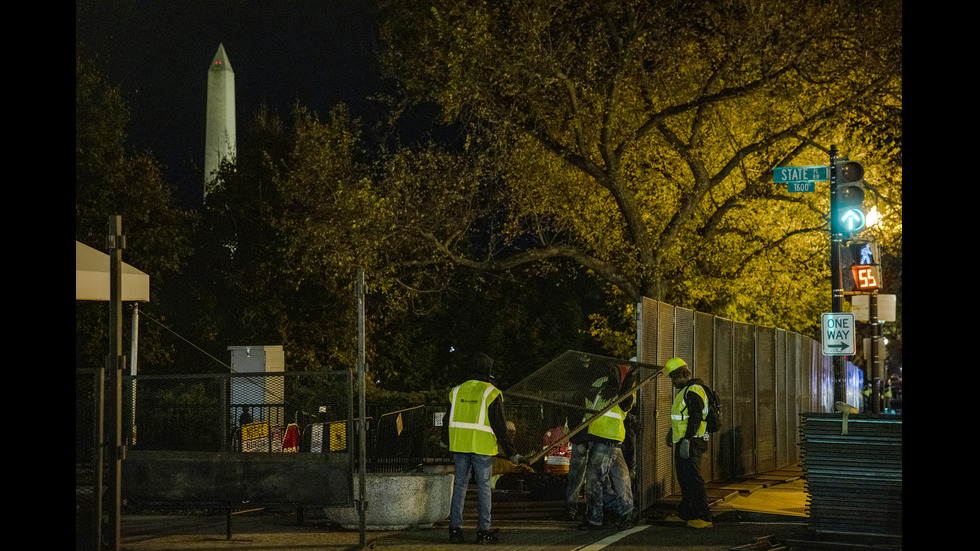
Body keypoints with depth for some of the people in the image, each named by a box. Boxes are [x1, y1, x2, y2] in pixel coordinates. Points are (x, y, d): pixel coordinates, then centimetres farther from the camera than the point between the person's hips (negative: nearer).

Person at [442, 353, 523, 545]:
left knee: (459, 485, 8)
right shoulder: (491, 393, -6)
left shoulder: (457, 391, 9)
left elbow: (448, 422, 15)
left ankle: (455, 529, 5)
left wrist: (447, 442, 31)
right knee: (484, 487, 3)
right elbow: (499, 427, -8)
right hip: (482, 447, -4)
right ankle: (483, 531, 2)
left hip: (459, 445, 4)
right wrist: (512, 453, -3)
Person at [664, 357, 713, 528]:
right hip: (682, 442, 11)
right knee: (684, 479, 17)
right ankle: (685, 513, 27)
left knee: (693, 479, -13)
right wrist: (671, 431, 37)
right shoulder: (684, 391, 19)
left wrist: (686, 440, -29)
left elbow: (695, 418, -24)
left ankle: (704, 517, -15)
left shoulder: (693, 391, -16)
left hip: (691, 443, -11)